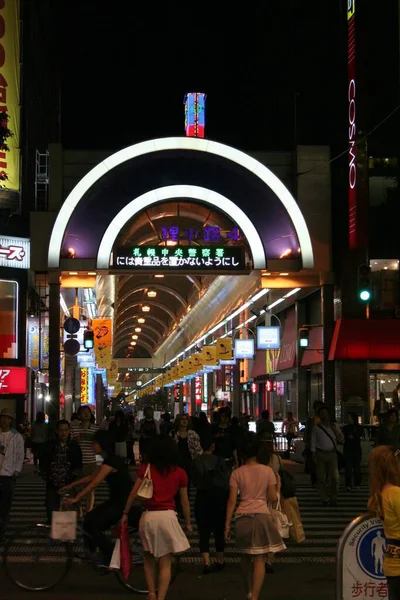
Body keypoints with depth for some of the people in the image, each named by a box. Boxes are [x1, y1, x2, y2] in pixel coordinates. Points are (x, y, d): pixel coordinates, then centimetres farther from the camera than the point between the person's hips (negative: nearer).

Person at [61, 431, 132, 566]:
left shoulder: (110, 462, -19)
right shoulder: (109, 460, 12)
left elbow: (94, 483, -23)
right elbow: (92, 477, 20)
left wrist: (76, 499, -23)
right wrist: (72, 485, 18)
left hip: (123, 503, -9)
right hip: (116, 501, 9)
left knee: (94, 528, -10)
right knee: (89, 519, 4)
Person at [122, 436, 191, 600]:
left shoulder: (145, 469, 3)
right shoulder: (180, 473, 3)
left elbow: (133, 494, 1)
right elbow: (185, 501, 7)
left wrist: (125, 513, 12)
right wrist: (188, 523, 19)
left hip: (148, 516, 1)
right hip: (167, 516, -1)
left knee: (149, 558, 20)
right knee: (165, 562, 5)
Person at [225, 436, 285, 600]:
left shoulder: (237, 473, 2)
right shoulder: (267, 471, 1)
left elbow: (232, 501, -2)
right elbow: (273, 498, 0)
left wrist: (227, 523, 2)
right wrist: (278, 485, 18)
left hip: (243, 517, 2)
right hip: (262, 515, -2)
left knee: (246, 555, 20)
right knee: (259, 559, -2)